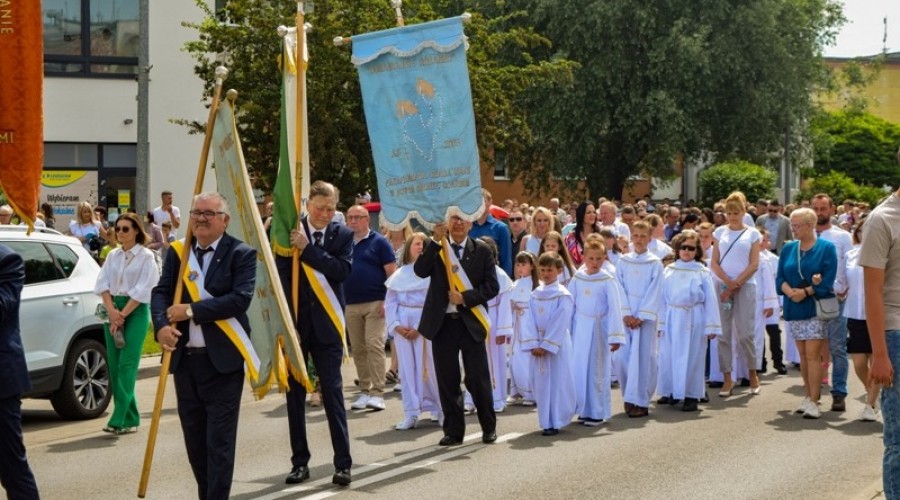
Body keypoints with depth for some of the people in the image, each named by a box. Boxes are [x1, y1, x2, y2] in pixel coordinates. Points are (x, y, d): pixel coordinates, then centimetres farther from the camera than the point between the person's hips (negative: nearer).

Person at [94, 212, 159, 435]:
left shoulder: (146, 257, -3)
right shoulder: (113, 256, 14)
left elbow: (143, 290, -10)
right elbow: (102, 283, 7)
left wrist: (122, 314, -13)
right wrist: (111, 310, -9)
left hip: (136, 311, -6)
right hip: (113, 310, 6)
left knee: (126, 365, -12)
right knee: (114, 366, 2)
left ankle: (119, 420, -16)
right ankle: (130, 418, 10)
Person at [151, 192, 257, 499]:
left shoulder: (241, 254, -5)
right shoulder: (177, 252, 10)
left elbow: (241, 298, -16)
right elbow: (161, 292, 3)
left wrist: (191, 310, -17)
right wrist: (162, 325, -17)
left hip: (222, 361, -5)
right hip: (184, 358, 5)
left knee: (219, 440, -4)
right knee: (194, 439, 14)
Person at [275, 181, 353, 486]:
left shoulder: (343, 235, 2)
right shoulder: (290, 230, -1)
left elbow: (342, 270, -13)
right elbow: (281, 276, -6)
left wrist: (307, 248, -19)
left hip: (326, 324, 0)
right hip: (294, 323, 0)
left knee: (333, 393, -1)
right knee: (294, 395, 6)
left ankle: (343, 463, 5)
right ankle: (299, 462, 16)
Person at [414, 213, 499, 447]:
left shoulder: (481, 250, 3)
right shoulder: (434, 247, 3)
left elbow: (492, 286, -1)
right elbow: (420, 271, -14)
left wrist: (465, 298, -13)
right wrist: (436, 241, -22)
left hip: (471, 322, -1)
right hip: (442, 322, 1)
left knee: (478, 379, 2)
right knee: (447, 381, 5)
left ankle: (489, 427, 17)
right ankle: (453, 431, 14)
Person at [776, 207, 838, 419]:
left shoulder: (826, 248, -4)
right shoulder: (788, 249, 9)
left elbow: (827, 281, -11)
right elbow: (780, 278, 4)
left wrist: (805, 292, -17)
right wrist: (790, 292, -15)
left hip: (816, 308, -5)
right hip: (794, 309, 5)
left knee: (812, 354, -10)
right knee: (803, 354, 8)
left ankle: (813, 401, -10)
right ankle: (809, 396, 16)